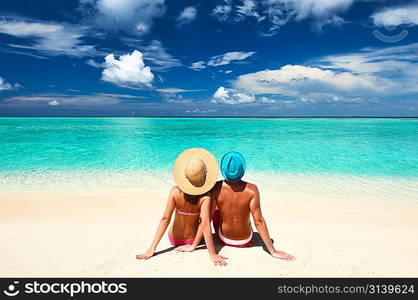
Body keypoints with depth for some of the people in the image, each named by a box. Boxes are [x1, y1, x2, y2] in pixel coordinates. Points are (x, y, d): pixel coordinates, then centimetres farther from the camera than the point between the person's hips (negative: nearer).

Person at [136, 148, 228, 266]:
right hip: (192, 240, -1)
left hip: (174, 240, 2)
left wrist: (152, 249, -20)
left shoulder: (175, 191, -24)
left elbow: (165, 219, -24)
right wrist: (212, 254, -27)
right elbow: (205, 223, -32)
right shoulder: (205, 196, -28)